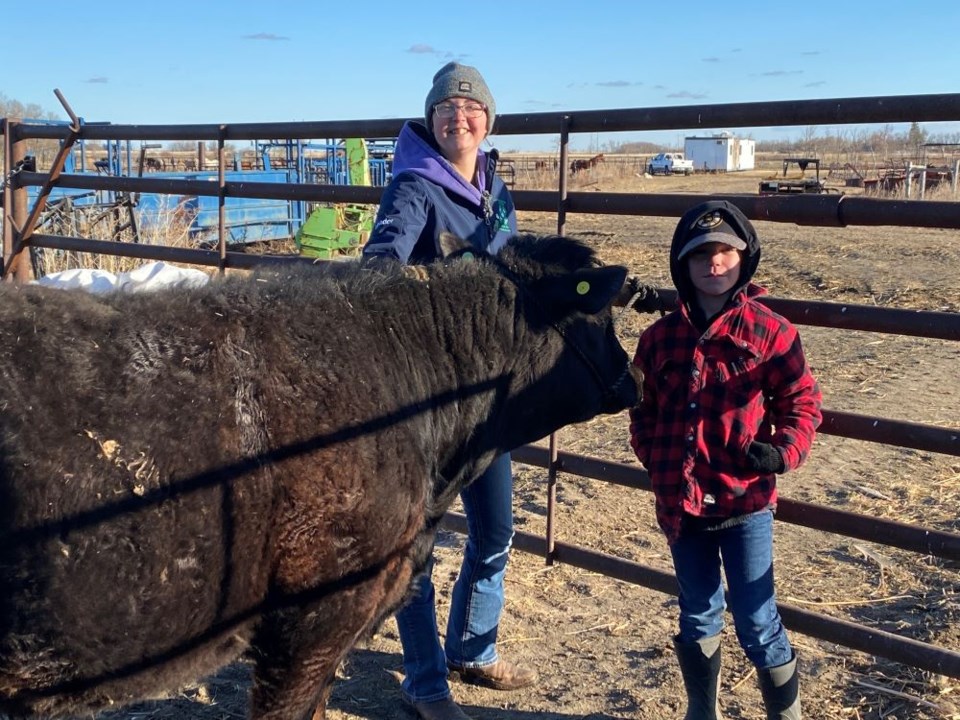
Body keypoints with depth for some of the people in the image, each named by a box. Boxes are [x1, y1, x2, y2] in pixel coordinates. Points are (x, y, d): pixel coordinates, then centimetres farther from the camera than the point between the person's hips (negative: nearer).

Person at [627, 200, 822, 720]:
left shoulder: (770, 331, -5)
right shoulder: (660, 336, 3)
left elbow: (802, 401, -1)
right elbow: (643, 409, 12)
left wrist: (783, 451, -17)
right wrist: (655, 458, -4)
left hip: (745, 501, -3)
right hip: (681, 502, 3)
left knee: (757, 624, 4)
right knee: (698, 620, 18)